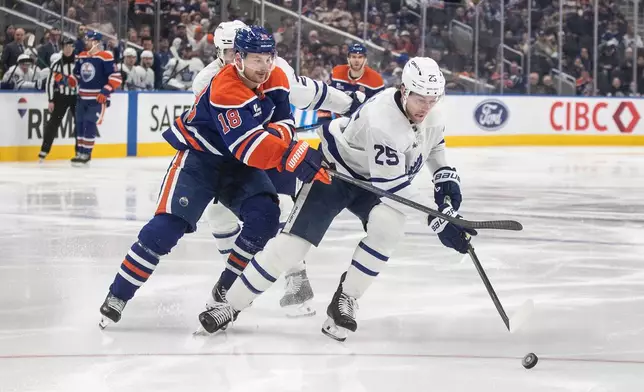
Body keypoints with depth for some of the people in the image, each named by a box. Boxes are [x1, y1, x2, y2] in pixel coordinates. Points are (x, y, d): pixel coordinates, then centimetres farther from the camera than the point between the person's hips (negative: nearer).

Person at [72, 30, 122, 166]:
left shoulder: (106, 57, -13)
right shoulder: (82, 56, 9)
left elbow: (116, 77, -15)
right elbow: (76, 74, 22)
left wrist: (105, 91, -22)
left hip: (98, 99, -7)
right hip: (82, 97, 7)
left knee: (90, 124, -13)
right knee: (79, 124, 8)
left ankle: (85, 154, -7)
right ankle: (80, 153, 19)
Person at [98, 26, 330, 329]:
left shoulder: (276, 80, -6)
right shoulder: (226, 90, -31)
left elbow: (283, 123, -5)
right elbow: (248, 147, -36)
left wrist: (277, 135, -30)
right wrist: (293, 157, -44)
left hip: (238, 163, 7)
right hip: (198, 156, -7)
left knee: (265, 215, -16)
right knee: (168, 226, -19)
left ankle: (225, 288, -1)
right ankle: (117, 297, -11)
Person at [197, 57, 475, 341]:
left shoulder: (430, 112, -13)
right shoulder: (381, 121, -37)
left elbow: (434, 143, 13)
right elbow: (392, 185, -36)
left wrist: (445, 175, -4)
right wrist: (437, 219, -36)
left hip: (371, 180, 6)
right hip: (336, 168, -6)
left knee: (388, 226, -26)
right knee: (293, 241, -12)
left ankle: (345, 301, -11)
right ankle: (231, 304, 3)